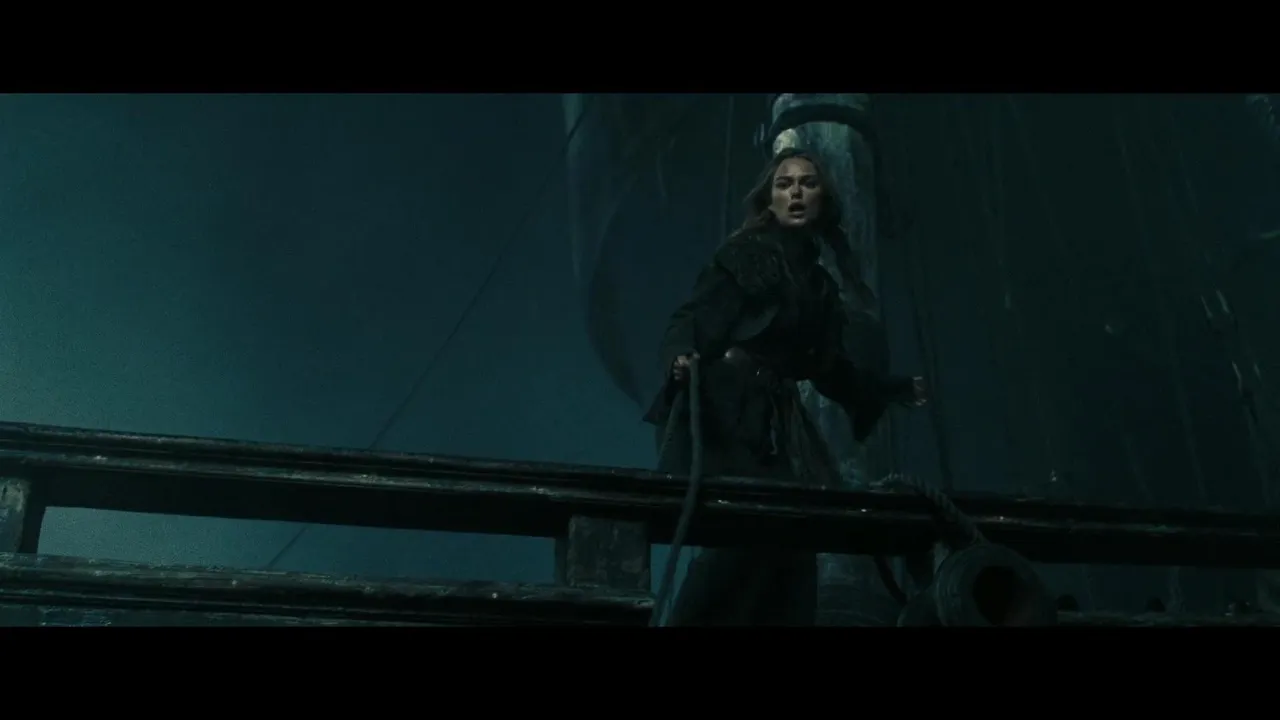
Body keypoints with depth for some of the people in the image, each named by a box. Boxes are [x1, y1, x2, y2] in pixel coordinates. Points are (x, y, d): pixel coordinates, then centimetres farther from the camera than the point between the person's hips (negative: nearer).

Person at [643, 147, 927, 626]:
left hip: (777, 424, 6)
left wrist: (895, 390, 32)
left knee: (791, 540, -7)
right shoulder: (747, 252, 2)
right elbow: (689, 319, -6)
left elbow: (827, 369, 27)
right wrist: (682, 357, -27)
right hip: (721, 412, -6)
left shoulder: (820, 283, 19)